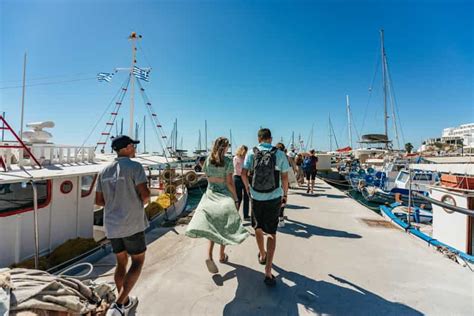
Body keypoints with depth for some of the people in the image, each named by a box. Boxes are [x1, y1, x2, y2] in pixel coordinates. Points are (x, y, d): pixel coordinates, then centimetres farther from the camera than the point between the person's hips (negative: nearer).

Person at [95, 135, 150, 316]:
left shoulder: (104, 171, 7)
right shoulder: (134, 167, -13)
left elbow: (99, 201, 10)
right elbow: (145, 194, -20)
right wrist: (142, 203, 1)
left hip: (112, 226, 7)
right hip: (132, 225, -6)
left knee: (121, 262, 19)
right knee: (138, 261, 10)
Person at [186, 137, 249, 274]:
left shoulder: (208, 160, 2)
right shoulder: (228, 161, -12)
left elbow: (209, 178, 1)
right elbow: (229, 183, -13)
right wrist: (236, 198, -7)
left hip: (210, 194, 3)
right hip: (225, 196, -3)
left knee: (212, 226, 8)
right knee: (224, 226, 12)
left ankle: (209, 255, -9)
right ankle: (222, 255, 27)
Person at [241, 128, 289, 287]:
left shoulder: (251, 153, -4)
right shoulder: (280, 154, -6)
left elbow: (244, 173, -8)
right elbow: (285, 177, -4)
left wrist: (247, 187, 11)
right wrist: (285, 194, 11)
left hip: (256, 197, 1)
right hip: (274, 198, -1)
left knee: (258, 228, 23)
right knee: (271, 232, 9)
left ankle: (262, 255, 44)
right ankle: (268, 272, 5)